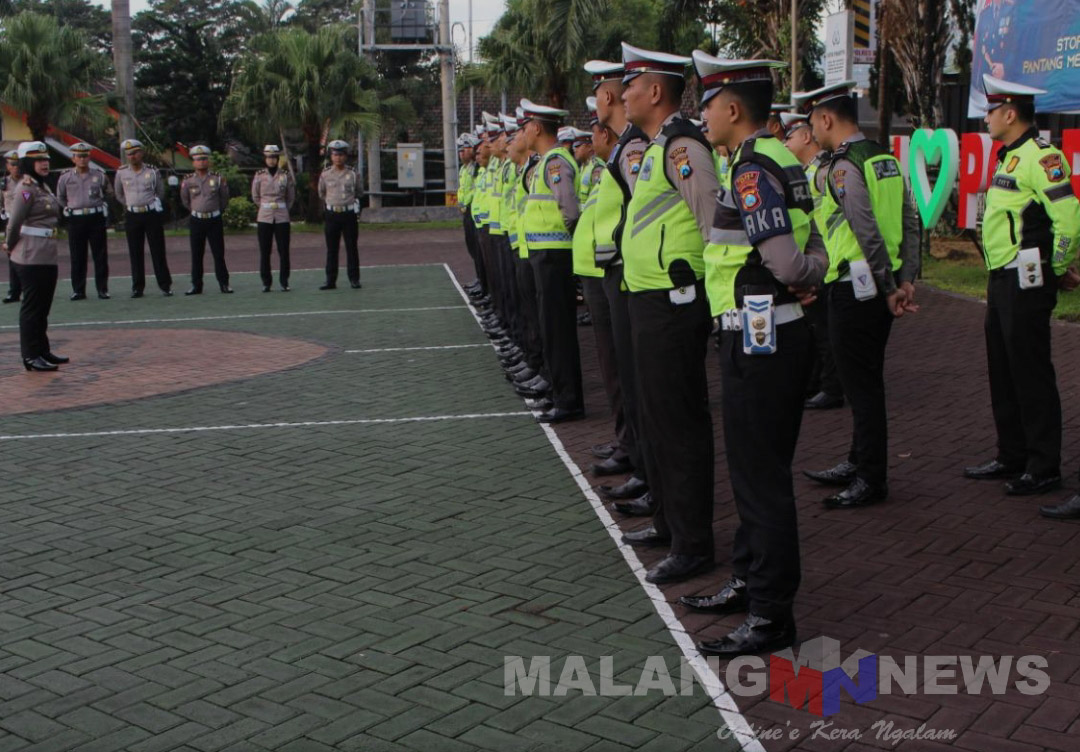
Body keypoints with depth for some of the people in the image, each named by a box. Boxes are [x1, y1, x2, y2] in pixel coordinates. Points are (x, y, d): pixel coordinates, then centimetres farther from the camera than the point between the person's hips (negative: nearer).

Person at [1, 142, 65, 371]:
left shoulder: (43, 186, 13)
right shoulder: (26, 189, -14)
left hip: (47, 256, 9)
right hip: (31, 257, -9)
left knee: (43, 306, 16)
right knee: (32, 306, -2)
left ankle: (43, 351, 26)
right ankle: (31, 356, 4)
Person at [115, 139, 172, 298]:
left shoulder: (152, 171, -2)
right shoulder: (121, 173, 2)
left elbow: (160, 193, 10)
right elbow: (119, 195, 16)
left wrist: (150, 205, 12)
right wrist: (132, 204, 15)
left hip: (152, 214, -2)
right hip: (132, 216, 2)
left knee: (158, 251, 0)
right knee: (135, 253, 4)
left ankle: (165, 285, 5)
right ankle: (137, 287, 10)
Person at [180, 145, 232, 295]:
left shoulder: (218, 179, -3)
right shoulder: (188, 181, -1)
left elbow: (224, 199, 10)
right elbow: (185, 201, 15)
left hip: (215, 220, -1)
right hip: (196, 221, 1)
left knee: (219, 253, 1)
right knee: (196, 255, 5)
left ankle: (224, 283, 7)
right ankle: (196, 285, 11)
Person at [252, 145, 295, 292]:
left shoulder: (286, 175, 2)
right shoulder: (259, 176, 2)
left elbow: (291, 197, 13)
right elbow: (255, 196, 14)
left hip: (282, 218, 0)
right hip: (264, 218, 0)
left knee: (284, 251, 0)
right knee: (264, 252, 1)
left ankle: (284, 281, 8)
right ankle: (266, 282, 8)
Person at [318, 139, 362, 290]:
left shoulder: (352, 174, 0)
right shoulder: (325, 174, 2)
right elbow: (321, 194, 18)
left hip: (349, 214, -1)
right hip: (332, 214, 1)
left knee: (351, 248, 3)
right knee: (331, 249, 4)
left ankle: (354, 279, 9)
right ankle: (331, 280, 8)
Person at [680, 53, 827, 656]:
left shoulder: (753, 171, -18)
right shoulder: (782, 161, 13)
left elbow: (786, 263, -23)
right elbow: (816, 255, 14)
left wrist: (803, 278, -4)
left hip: (759, 338, -10)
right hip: (780, 332, 10)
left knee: (762, 477, -3)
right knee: (758, 468, 19)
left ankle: (773, 616, 7)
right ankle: (751, 580, 33)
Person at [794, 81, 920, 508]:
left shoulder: (842, 168, -16)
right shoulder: (886, 160, 11)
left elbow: (868, 235, -21)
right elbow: (911, 223, 9)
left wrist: (889, 290, -14)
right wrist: (907, 282, 7)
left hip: (855, 288, -9)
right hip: (883, 285, 9)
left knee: (861, 385, 0)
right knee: (866, 380, 18)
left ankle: (871, 480, 8)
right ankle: (859, 464, 29)